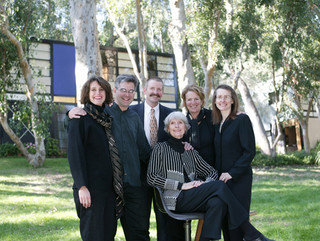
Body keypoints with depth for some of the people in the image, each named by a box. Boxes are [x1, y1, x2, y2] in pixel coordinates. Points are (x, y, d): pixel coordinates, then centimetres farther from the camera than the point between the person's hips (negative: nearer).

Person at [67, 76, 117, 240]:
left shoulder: (108, 118, 15)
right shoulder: (80, 117, -5)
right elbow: (74, 153, -12)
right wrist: (82, 187, -18)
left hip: (108, 187, 7)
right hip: (90, 188, -7)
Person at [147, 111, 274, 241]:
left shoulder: (190, 151, 23)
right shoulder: (161, 148, 9)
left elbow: (212, 172, 21)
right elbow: (151, 178, -3)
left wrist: (205, 183, -4)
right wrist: (182, 185, -11)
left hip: (191, 198, 5)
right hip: (176, 199, -5)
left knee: (217, 203, -31)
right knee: (219, 186, -25)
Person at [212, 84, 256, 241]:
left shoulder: (242, 120, -6)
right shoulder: (216, 124, 13)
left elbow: (250, 151, -11)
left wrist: (232, 173, -15)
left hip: (239, 179, -6)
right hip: (221, 180, 6)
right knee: (224, 221, 6)